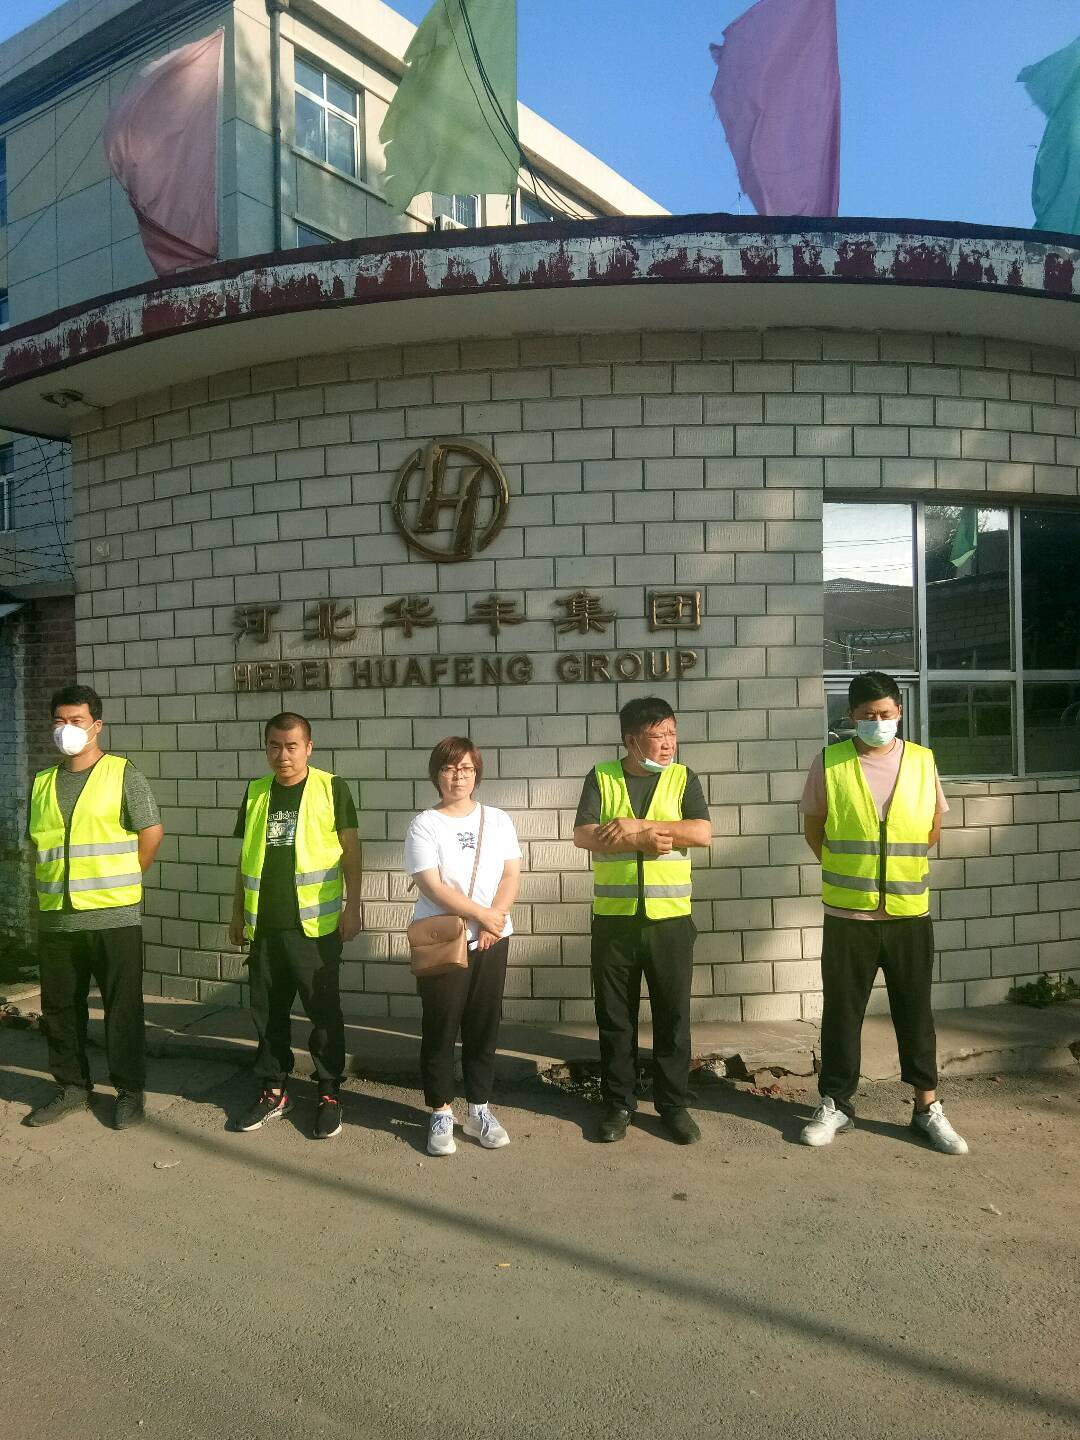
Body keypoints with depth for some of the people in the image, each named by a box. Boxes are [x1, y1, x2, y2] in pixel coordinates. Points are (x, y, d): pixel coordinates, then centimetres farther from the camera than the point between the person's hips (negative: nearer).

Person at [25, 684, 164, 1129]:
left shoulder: (122, 774, -4)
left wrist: (123, 880, 2)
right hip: (56, 919, 5)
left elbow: (152, 832, -5)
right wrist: (42, 897, 12)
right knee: (59, 1007, 14)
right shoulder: (42, 782, 11)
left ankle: (130, 1091, 16)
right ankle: (72, 1086, 30)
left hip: (114, 916, -5)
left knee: (122, 1008, 3)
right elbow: (37, 845, 18)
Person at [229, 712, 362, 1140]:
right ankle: (274, 1091, 27)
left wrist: (353, 905, -8)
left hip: (314, 924, -4)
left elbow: (350, 849, -3)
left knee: (323, 1011, 5)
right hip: (264, 925, 4)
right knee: (267, 1012, 12)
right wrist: (238, 912, 14)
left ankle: (330, 1093, 18)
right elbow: (246, 857, 14)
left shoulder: (331, 788, -5)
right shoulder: (255, 792, 8)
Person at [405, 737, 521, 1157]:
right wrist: (483, 914, -14)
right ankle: (441, 1114, 17)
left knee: (484, 1028, 9)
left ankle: (479, 1109, 23)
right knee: (440, 1030, 4)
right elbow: (432, 886, -13)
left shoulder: (498, 820, 6)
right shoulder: (425, 824, -6)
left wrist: (495, 921, -12)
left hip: (491, 941, 3)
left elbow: (511, 876, 2)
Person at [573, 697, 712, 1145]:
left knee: (672, 1015, 8)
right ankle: (618, 1102, 24)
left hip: (670, 917, 0)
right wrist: (640, 841, -19)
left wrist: (636, 826, -16)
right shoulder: (601, 778, 1)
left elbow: (702, 832, -11)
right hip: (613, 918, 0)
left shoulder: (683, 778, 3)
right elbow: (583, 835, -10)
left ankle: (673, 1103, 23)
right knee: (614, 1015, 9)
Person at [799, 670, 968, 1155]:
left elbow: (933, 827, 13)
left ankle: (927, 1109, 25)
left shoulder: (922, 760, 0)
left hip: (910, 912, 2)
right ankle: (835, 1105, 22)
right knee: (842, 1012, 8)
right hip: (847, 914, -1)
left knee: (914, 1010, 11)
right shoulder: (828, 763, -7)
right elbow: (813, 829, 5)